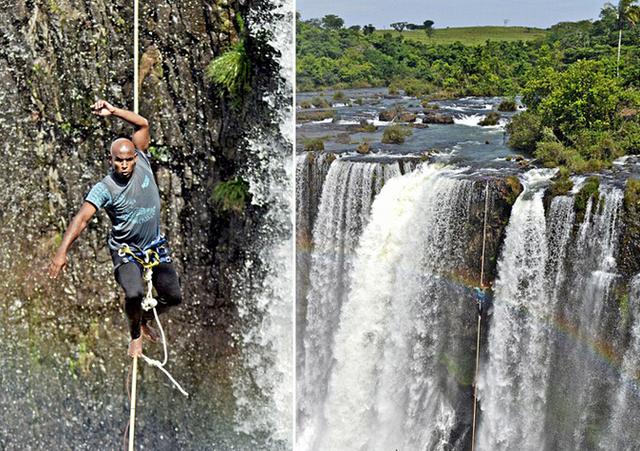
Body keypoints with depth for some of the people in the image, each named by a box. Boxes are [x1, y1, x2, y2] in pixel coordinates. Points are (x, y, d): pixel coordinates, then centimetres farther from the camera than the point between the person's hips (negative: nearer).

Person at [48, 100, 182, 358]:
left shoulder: (142, 162, -9)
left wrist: (113, 111, -14)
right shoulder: (104, 189, -20)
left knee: (173, 297, 6)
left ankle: (144, 320, 38)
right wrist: (62, 251, -40)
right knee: (134, 293, -27)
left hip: (156, 246, 5)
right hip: (125, 249, -4)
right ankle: (135, 335, 5)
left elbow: (143, 124, -4)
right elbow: (81, 219, -29)